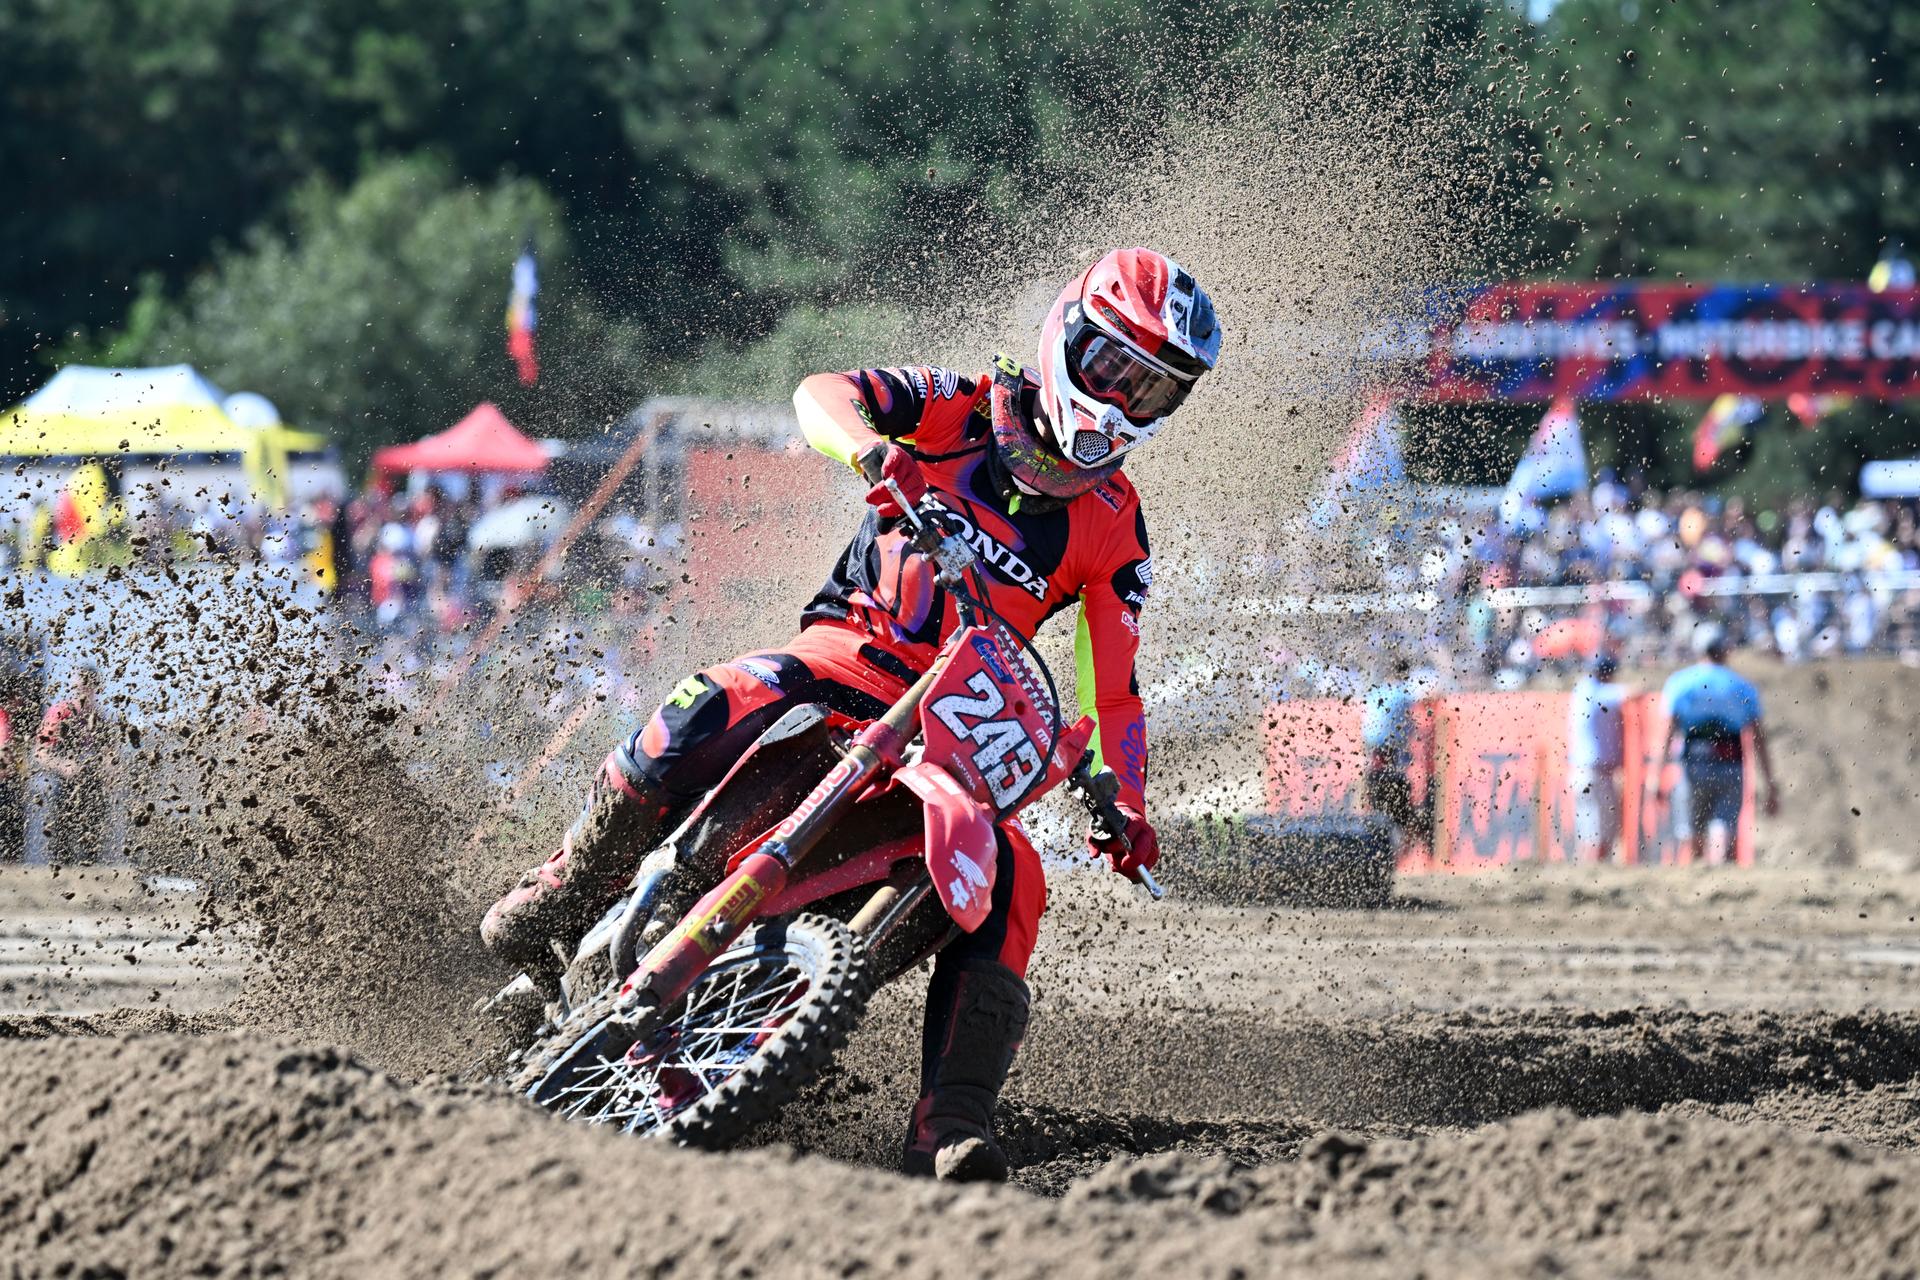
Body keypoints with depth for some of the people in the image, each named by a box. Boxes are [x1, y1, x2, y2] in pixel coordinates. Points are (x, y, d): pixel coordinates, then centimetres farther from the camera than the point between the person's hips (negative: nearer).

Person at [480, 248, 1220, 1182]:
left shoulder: (1113, 531, 9)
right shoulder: (970, 409, 2)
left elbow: (1109, 688, 10)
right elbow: (821, 393, -12)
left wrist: (1123, 810, -5)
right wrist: (880, 449, -34)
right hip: (846, 651, -2)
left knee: (1009, 883, -25)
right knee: (702, 722, -32)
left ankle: (950, 1130, -31)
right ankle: (569, 891, -8)